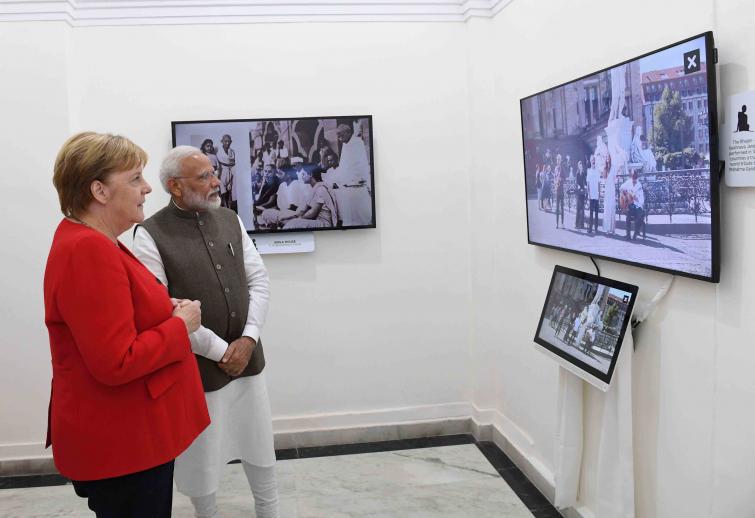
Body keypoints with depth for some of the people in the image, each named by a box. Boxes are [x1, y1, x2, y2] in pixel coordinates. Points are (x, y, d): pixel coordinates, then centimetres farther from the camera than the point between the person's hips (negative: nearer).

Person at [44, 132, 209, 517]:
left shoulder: (89, 241, 9)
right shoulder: (89, 251, -25)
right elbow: (116, 363, -29)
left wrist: (165, 309, 3)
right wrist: (180, 326, -16)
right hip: (121, 445, -10)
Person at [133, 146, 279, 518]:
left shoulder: (231, 221, 5)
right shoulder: (151, 235, -11)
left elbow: (259, 280, 3)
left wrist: (248, 339, -9)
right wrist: (219, 350, -14)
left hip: (247, 358, 5)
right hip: (196, 368, -4)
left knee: (259, 446, 18)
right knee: (201, 456, 12)